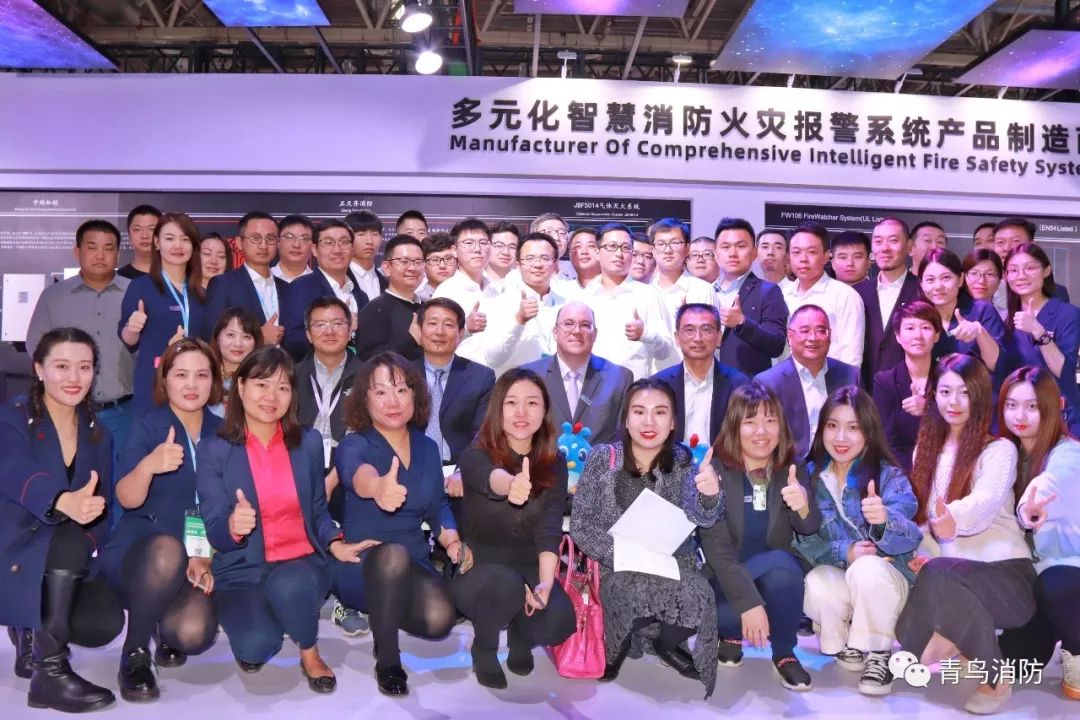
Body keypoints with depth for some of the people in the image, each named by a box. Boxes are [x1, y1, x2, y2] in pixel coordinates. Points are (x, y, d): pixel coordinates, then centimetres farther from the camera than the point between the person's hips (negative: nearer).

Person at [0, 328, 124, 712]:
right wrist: (65, 502, -54)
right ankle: (50, 673, -25)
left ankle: (32, 635, 12)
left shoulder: (97, 434, 6)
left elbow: (102, 506, 4)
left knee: (106, 621, -21)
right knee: (72, 539, -34)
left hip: (66, 568, 5)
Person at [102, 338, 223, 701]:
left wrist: (205, 557, -7)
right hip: (140, 552, -2)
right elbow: (127, 499, -16)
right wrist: (149, 465, -37)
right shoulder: (147, 425, -3)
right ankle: (134, 653, -15)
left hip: (199, 560, 2)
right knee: (168, 550, -39)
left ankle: (168, 631, 13)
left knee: (193, 634, -27)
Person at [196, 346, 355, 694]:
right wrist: (232, 526, -31)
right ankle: (252, 613, 12)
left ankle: (310, 654, -3)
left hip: (301, 563, 1)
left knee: (289, 585, -35)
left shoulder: (308, 443, 4)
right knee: (254, 650, -26)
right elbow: (214, 532, -7)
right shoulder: (213, 450, -4)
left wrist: (336, 545, -10)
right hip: (243, 569, -1)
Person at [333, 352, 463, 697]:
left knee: (439, 618, -27)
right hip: (359, 565, -4)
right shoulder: (354, 445, -11)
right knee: (393, 555, -38)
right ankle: (386, 658, -17)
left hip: (412, 567, 4)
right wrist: (379, 487, -62)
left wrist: (452, 541, -6)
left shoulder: (427, 448, 5)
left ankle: (382, 609, 8)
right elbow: (359, 474, -37)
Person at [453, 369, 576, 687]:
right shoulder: (476, 455, -13)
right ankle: (483, 649, -1)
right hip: (477, 567, -2)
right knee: (504, 583, -35)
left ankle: (521, 637, 12)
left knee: (558, 622, -27)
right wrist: (512, 485, -63)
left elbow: (550, 528, -14)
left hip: (530, 567, 2)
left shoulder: (554, 463, -3)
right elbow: (491, 479, -38)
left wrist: (545, 583, -32)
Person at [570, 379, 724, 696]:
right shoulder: (603, 457, -7)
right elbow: (580, 526, -7)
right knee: (640, 596, -34)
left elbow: (701, 517, -19)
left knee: (699, 598, -30)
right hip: (616, 566, -2)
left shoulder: (682, 461, -1)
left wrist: (709, 494, -43)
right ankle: (619, 643, -2)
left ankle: (666, 643, 0)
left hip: (672, 563, 2)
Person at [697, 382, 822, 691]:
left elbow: (809, 529, -12)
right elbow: (715, 547, -20)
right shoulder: (715, 471, -13)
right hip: (724, 579, -2)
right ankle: (731, 634, -1)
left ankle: (784, 653, -6)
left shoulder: (792, 469, -2)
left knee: (783, 565, -31)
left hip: (778, 582, 2)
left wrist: (803, 507, -35)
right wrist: (749, 602, -31)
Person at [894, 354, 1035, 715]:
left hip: (1005, 573, -3)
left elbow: (987, 502, -25)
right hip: (949, 574, 3)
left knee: (941, 574, -37)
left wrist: (952, 520, -47)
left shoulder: (999, 450, -4)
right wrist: (922, 554, -10)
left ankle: (995, 677, -14)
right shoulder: (926, 450, 13)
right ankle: (960, 637, 4)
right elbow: (921, 514, 11)